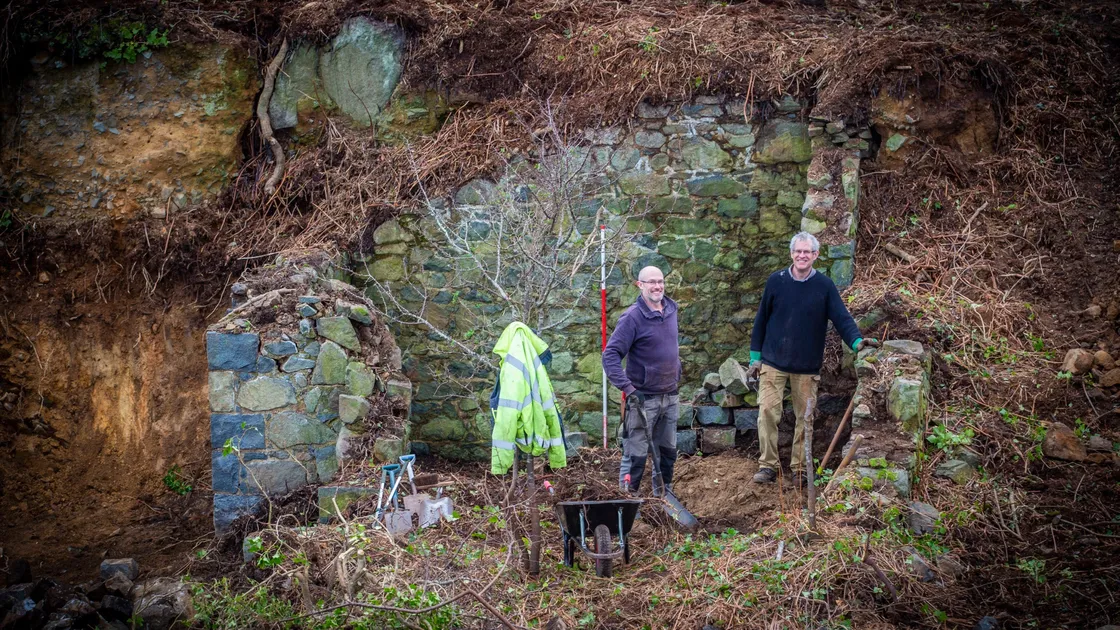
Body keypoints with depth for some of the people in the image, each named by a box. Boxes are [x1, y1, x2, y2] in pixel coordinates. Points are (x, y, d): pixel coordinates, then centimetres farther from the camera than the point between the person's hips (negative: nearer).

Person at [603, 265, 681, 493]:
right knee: (636, 455, -3)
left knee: (668, 452, 16)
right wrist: (628, 389, -26)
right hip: (643, 398, -7)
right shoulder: (632, 317, -16)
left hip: (670, 396, 7)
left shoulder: (671, 309, 6)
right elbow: (610, 355, -20)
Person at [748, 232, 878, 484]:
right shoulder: (776, 281, -2)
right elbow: (761, 320, 4)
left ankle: (800, 467, 21)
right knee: (767, 411, -9)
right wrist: (755, 357, 3)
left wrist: (857, 341, -27)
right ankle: (768, 466, 2)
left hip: (807, 367, 1)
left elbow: (841, 317, -8)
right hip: (773, 362, -1)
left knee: (805, 417, 8)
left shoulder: (824, 285, -2)